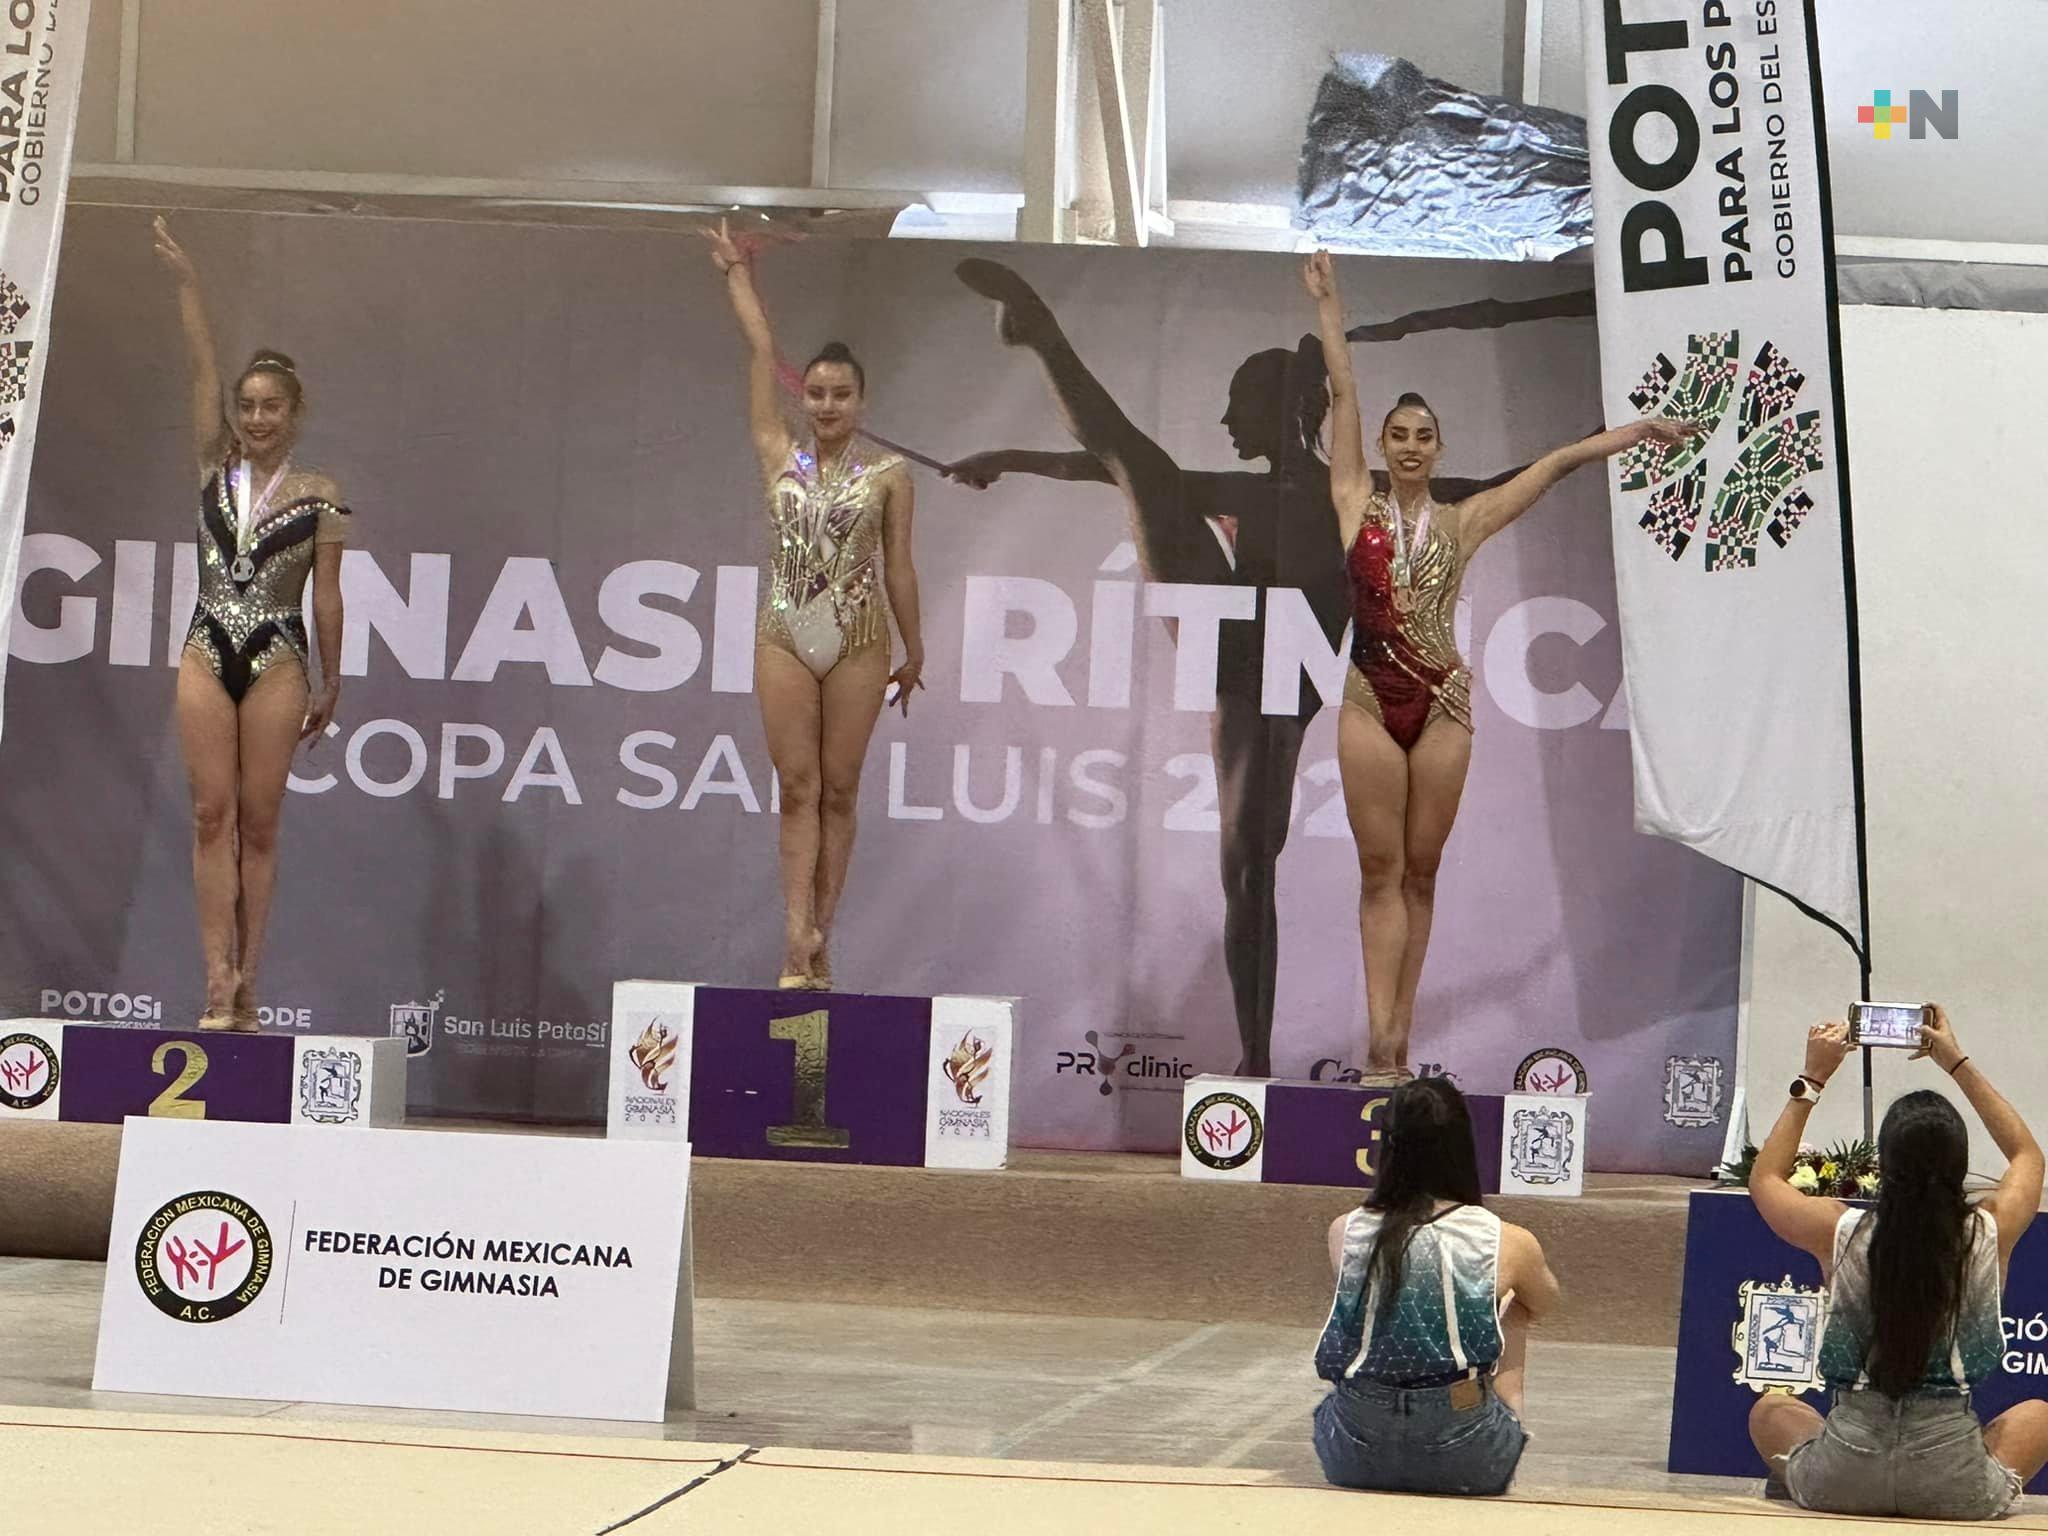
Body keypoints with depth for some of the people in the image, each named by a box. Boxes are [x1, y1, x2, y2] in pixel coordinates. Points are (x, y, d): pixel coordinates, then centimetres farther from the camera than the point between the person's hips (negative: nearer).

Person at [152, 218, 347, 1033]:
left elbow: (326, 593, 3)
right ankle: (218, 980, -4)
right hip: (208, 655, 2)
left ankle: (245, 984, 3)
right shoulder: (216, 468, 7)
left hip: (278, 664, -2)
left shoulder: (319, 496, 0)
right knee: (213, 814, -2)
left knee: (258, 822, 1)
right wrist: (186, 283, -7)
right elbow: (202, 369, 0)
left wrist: (331, 681, 4)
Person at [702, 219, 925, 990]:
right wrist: (737, 273, 16)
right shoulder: (779, 457, 6)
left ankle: (816, 937, 3)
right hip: (785, 637, 1)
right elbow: (761, 351, 11)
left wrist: (913, 651, 7)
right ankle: (799, 931, -11)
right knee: (798, 786, -3)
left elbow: (899, 566, 5)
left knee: (838, 789, 2)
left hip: (858, 642, -1)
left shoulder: (888, 474, 2)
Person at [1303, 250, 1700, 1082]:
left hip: (1442, 703, 1)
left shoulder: (1463, 522, 10)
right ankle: (1380, 1037, -9)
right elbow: (1343, 396, 6)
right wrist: (1328, 306, 6)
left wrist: (1639, 429, 15)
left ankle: (1397, 1033, 2)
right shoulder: (1357, 506, 7)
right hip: (1371, 702, -1)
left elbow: (1557, 463, 14)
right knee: (1381, 871, -3)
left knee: (1420, 872, 2)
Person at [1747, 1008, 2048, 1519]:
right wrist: (1959, 1064, 22)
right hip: (1957, 1491, 0)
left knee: (1770, 1411, 33)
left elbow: (1764, 1178, 14)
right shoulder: (1989, 1233, -8)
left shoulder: (1840, 1232, -10)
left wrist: (1811, 1081, 16)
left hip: (1840, 1481, 0)